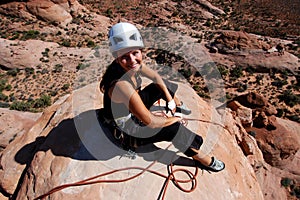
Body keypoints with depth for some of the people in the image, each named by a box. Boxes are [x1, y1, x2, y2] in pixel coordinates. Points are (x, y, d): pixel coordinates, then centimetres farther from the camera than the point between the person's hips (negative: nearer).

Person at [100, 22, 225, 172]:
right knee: (173, 128, -20)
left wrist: (169, 98, 0)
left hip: (132, 111, 8)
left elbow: (155, 76, 4)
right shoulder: (122, 85, -41)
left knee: (162, 85, 15)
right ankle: (201, 158, 6)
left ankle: (179, 106, 45)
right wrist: (172, 119, -17)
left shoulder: (132, 65, -17)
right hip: (126, 131, -8)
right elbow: (150, 122, -35)